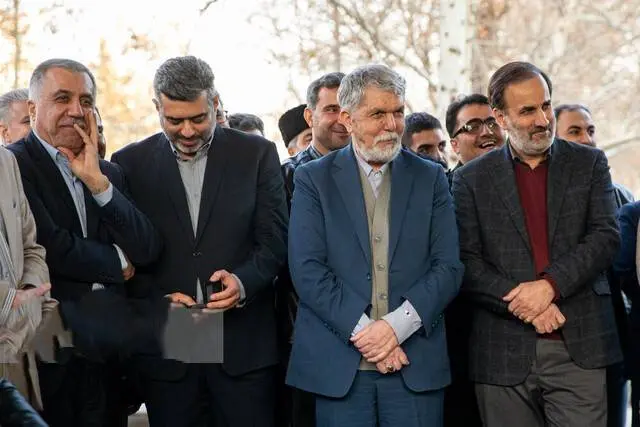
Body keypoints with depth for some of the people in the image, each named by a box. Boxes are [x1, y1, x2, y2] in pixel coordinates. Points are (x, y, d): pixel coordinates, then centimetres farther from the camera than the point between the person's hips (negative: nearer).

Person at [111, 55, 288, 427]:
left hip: (244, 344, 0)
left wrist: (242, 282, -16)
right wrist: (159, 299, -12)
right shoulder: (130, 163, 6)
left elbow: (275, 240, 2)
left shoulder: (257, 154, 4)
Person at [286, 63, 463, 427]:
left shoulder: (431, 178, 9)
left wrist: (397, 325, -12)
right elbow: (307, 270, -4)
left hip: (417, 366, 1)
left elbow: (449, 267, 2)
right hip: (339, 367, -1)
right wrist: (364, 332, -13)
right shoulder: (314, 179, 4)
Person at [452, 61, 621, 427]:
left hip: (579, 349, 0)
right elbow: (466, 262, -1)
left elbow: (606, 237, -1)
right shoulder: (472, 179, 7)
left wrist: (549, 285, -14)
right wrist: (522, 304, -13)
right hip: (504, 356, 0)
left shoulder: (589, 164, 10)